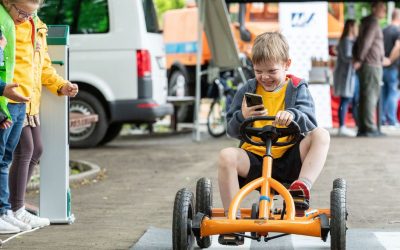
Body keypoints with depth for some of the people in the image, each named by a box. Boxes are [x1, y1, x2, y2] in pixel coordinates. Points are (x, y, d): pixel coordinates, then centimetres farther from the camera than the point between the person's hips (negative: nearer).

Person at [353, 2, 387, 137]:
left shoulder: (366, 23, 21)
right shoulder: (373, 23, -10)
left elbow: (357, 45, 23)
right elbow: (366, 42, -22)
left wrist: (356, 59, 14)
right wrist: (359, 60, -18)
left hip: (364, 68, 9)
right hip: (372, 66, -9)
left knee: (364, 99, 8)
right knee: (370, 97, -10)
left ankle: (362, 129, 8)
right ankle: (369, 128, -12)